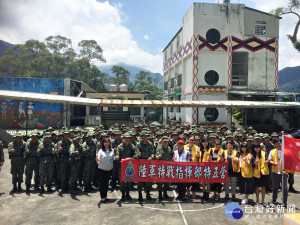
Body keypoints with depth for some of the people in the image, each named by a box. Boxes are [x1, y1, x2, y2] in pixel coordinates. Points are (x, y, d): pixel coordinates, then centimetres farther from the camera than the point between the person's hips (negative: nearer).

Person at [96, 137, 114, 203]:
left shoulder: (112, 150, 3)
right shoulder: (101, 151, -7)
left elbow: (113, 159, 9)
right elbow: (98, 159, -18)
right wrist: (97, 160, -33)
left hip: (109, 169, 3)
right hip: (102, 169, -3)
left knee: (107, 183, 13)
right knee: (102, 183, 3)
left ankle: (105, 196, 25)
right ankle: (102, 197, 13)